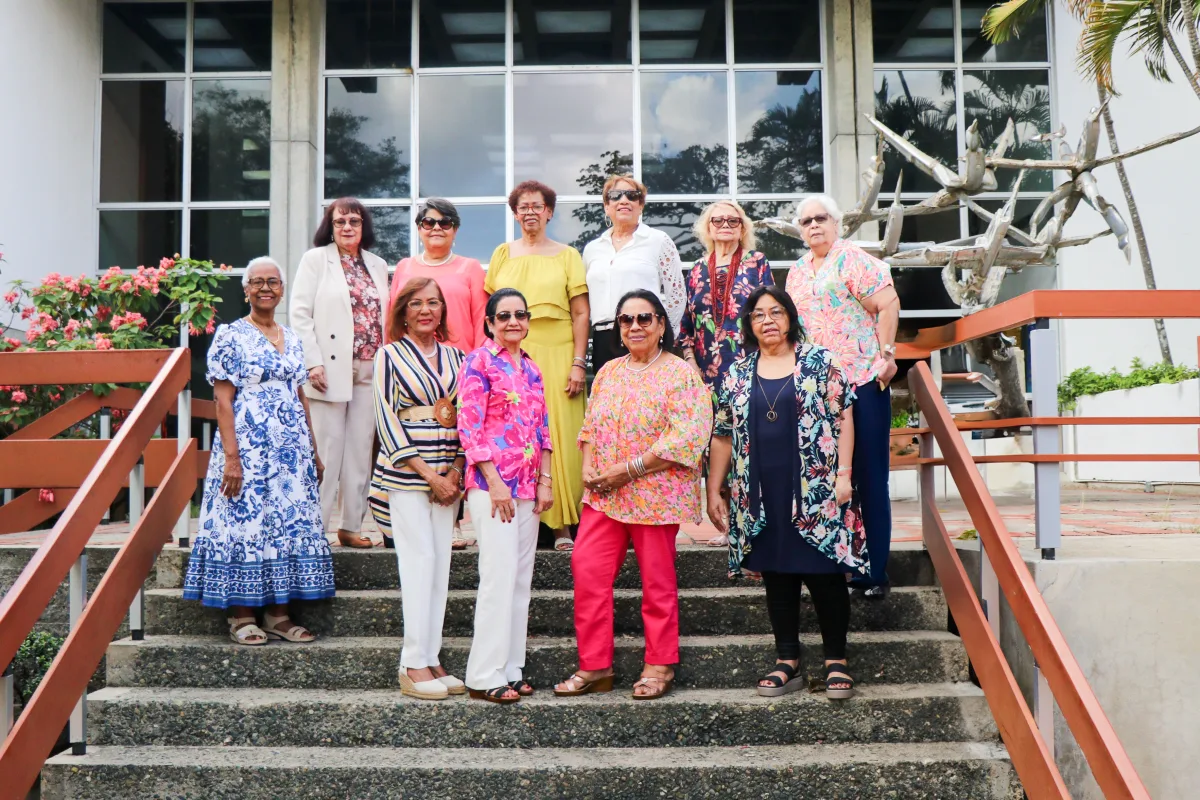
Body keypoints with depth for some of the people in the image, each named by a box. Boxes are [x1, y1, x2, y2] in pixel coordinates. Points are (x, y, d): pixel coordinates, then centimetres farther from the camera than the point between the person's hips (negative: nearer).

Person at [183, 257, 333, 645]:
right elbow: (223, 401, -8)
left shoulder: (292, 339, 14)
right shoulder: (230, 336, -3)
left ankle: (279, 613, 15)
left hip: (291, 448, 6)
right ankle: (241, 617, 8)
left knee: (290, 523, 6)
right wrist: (231, 456, -16)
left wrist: (314, 451, 15)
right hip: (248, 447, -6)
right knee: (245, 523, -3)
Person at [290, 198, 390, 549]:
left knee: (361, 451, 5)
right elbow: (300, 314, -3)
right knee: (327, 452, -5)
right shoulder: (315, 259, 4)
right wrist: (313, 363, -12)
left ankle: (351, 526, 13)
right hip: (331, 370, -4)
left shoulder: (378, 265, 16)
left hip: (369, 371, 4)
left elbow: (384, 316, 15)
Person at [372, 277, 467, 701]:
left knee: (440, 564, 4)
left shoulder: (455, 357, 13)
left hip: (448, 472, 5)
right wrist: (428, 474, -11)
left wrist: (455, 469, -2)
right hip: (405, 472, -4)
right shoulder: (390, 355, 1)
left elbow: (466, 415, 13)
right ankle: (414, 665, -2)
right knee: (419, 559, -8)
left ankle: (431, 659, 10)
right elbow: (388, 419, -6)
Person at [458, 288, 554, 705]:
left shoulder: (531, 368, 16)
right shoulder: (479, 362, -4)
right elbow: (469, 427, -10)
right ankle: (485, 675, 0)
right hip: (492, 483, -7)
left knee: (521, 578, 8)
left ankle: (510, 667, 17)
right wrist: (494, 483, -14)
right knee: (500, 574, -9)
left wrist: (545, 480, 8)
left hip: (528, 486, 7)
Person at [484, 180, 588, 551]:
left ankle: (561, 523, 4)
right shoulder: (503, 254, 13)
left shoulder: (567, 256, 8)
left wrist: (579, 363, -5)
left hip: (556, 355, -1)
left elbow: (581, 314, 3)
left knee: (559, 434, -2)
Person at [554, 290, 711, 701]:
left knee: (657, 581, 6)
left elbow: (684, 438, -17)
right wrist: (587, 468, -3)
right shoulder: (608, 372, 14)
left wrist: (626, 471, -18)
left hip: (655, 494, -5)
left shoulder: (680, 374, -7)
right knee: (586, 569, -2)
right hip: (602, 496, 6)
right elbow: (590, 427, 17)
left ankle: (660, 667, 21)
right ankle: (594, 666, 11)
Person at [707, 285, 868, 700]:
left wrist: (843, 474, -9)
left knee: (825, 574, 0)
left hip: (816, 493, -3)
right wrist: (714, 492, 8)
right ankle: (787, 662, 19)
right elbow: (723, 436, 11)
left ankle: (837, 661, 15)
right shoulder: (738, 373, 10)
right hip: (762, 499, 3)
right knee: (777, 579, 8)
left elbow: (843, 418, -1)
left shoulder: (819, 361, 2)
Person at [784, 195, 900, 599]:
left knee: (869, 477, -2)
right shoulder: (797, 272, 17)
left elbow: (887, 304, -11)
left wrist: (886, 353, -16)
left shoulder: (854, 260, -4)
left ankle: (874, 571, 5)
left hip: (863, 380, -6)